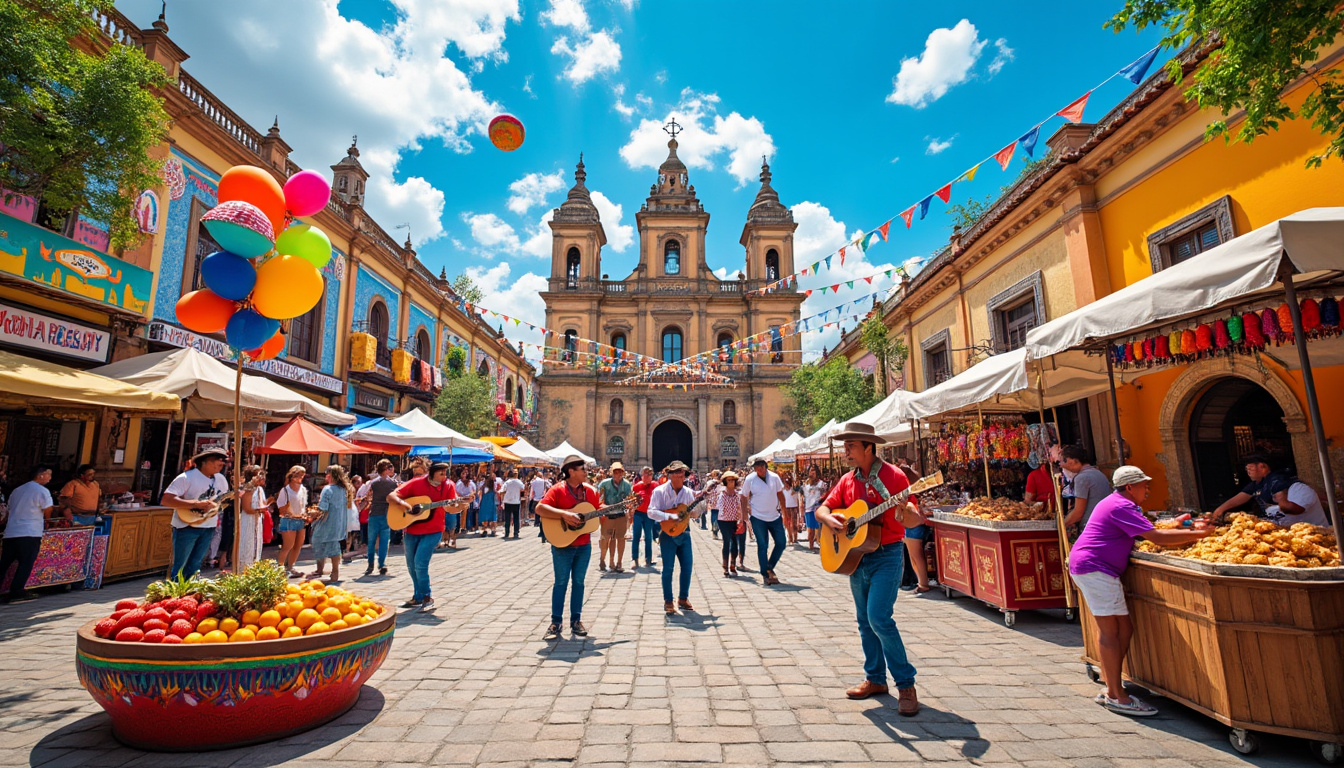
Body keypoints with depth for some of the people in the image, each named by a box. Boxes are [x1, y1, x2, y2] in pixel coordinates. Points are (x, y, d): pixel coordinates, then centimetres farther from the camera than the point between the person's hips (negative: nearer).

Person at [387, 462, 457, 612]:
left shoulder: (448, 486, -6)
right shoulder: (416, 483, -7)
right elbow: (390, 497, -5)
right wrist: (402, 503, -23)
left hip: (432, 531, -3)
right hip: (412, 530, 3)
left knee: (420, 564, -14)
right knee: (411, 565, 14)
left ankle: (426, 597, 5)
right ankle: (418, 597, 33)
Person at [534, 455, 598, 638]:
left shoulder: (589, 490, 5)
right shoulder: (557, 490, -12)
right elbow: (540, 508, -23)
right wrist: (564, 514, -31)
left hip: (584, 545, 5)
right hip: (562, 544, -5)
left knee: (578, 582, 11)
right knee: (561, 582, 3)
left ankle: (576, 620, 21)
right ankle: (555, 622, 15)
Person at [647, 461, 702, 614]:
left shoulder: (688, 491, 6)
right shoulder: (660, 491, -8)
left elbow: (695, 514, 11)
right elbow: (651, 512, -15)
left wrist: (697, 501, -8)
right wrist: (670, 516, -26)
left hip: (684, 532, 5)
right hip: (668, 533, -4)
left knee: (687, 566, 5)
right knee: (668, 567, -3)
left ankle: (683, 598, 21)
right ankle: (668, 601, 10)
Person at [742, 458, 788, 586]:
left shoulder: (774, 477, -4)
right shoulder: (750, 479, -10)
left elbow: (780, 494, 7)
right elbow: (744, 498, -2)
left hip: (774, 516, 3)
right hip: (758, 518, -3)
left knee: (781, 544, 5)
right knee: (762, 546, 2)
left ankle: (770, 567, 25)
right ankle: (765, 575, 13)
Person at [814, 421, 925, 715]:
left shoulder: (892, 476, -11)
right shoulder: (848, 480, 7)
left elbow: (915, 520, -14)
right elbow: (822, 509, 9)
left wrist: (905, 514, -37)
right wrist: (829, 518, -13)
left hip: (887, 555, -6)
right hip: (856, 556, 7)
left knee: (879, 617, -14)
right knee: (865, 621, 12)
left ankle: (906, 684, 0)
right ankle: (875, 678, 26)